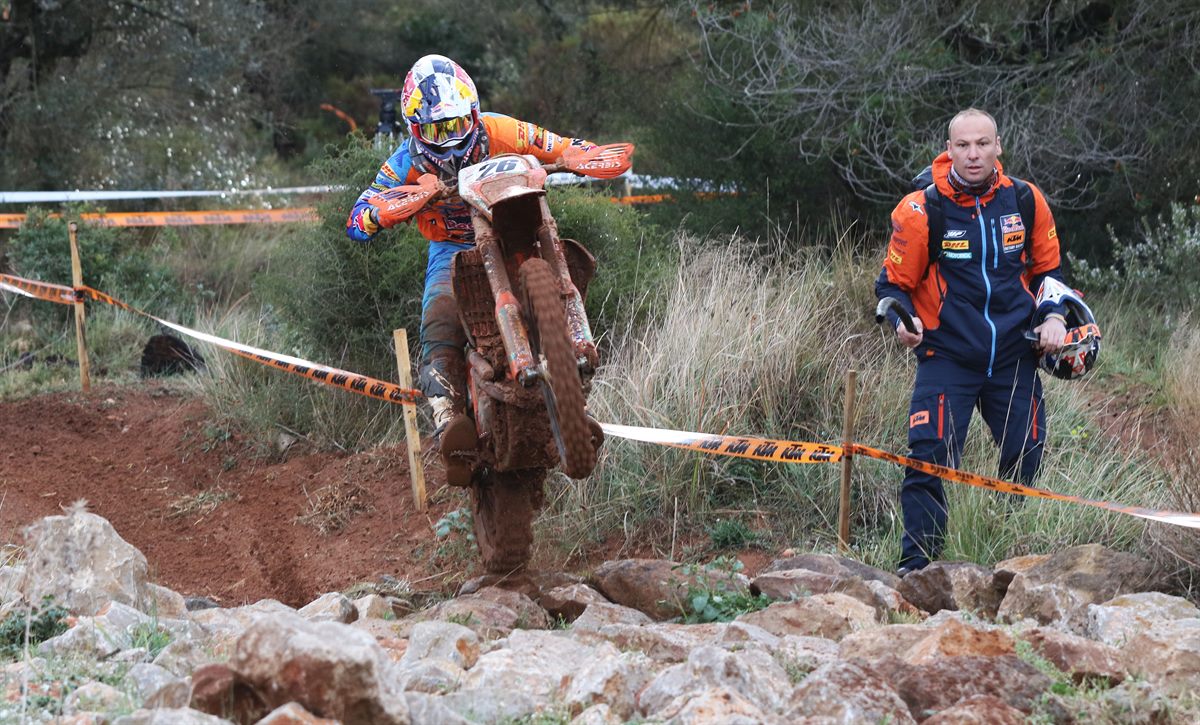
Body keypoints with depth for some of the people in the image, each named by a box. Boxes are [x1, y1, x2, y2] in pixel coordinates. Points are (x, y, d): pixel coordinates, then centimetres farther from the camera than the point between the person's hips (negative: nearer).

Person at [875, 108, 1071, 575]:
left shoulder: (1026, 201, 1)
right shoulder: (921, 210, -9)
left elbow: (1047, 269, 17)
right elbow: (893, 283, 1)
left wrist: (1053, 316, 0)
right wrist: (902, 321, -19)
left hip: (1014, 357, 3)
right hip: (947, 356, -3)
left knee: (1025, 461, 8)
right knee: (928, 460, -15)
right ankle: (916, 565, -6)